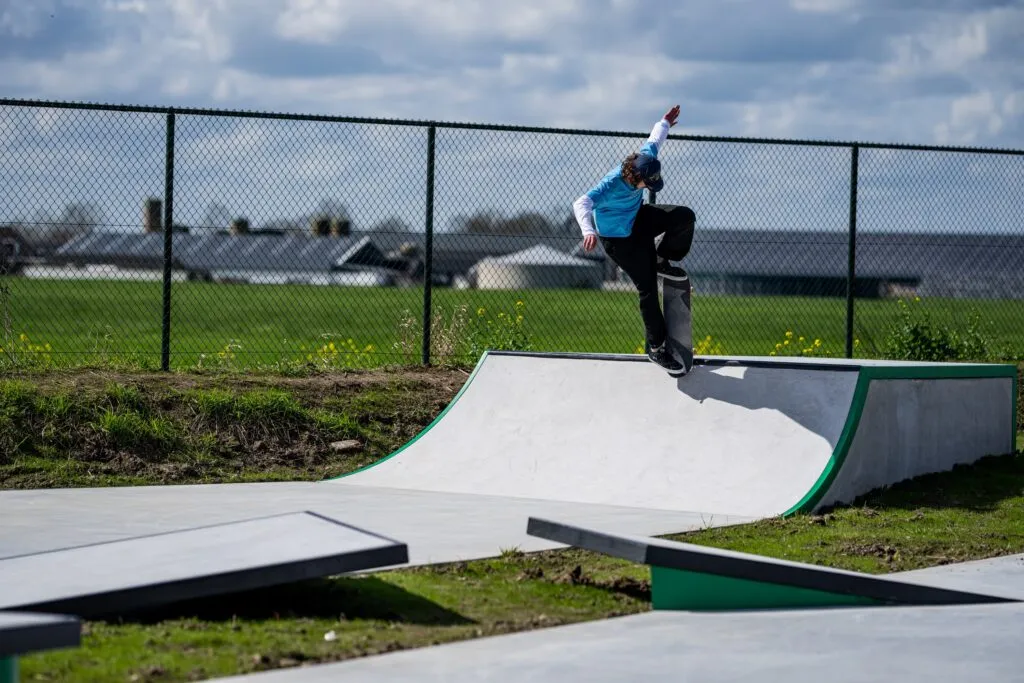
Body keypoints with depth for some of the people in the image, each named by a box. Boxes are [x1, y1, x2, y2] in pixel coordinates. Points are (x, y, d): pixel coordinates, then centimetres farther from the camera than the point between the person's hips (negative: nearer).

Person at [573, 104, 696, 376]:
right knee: (647, 287, -6)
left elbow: (653, 142, 5)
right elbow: (581, 203, -50)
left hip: (639, 219, 7)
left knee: (685, 217, -12)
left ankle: (662, 261, 11)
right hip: (618, 238, -7)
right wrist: (588, 231, -68)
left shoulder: (646, 159, -18)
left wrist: (665, 123, 24)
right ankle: (656, 346, 6)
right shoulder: (611, 185, -38)